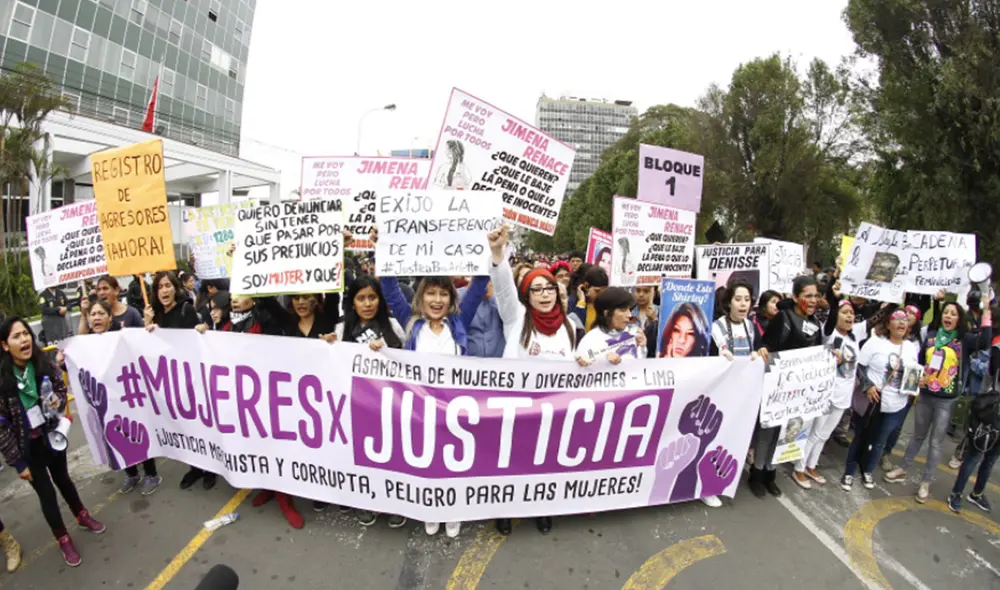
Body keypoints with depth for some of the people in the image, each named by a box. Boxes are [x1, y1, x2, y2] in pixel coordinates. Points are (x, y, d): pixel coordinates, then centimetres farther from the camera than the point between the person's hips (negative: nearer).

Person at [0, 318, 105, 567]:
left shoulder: (45, 365, -12)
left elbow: (61, 392, 5)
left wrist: (58, 401, -20)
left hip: (52, 436, 2)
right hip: (26, 447, -2)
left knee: (63, 480, 22)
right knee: (46, 492, 10)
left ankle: (82, 516, 47)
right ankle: (63, 540, 32)